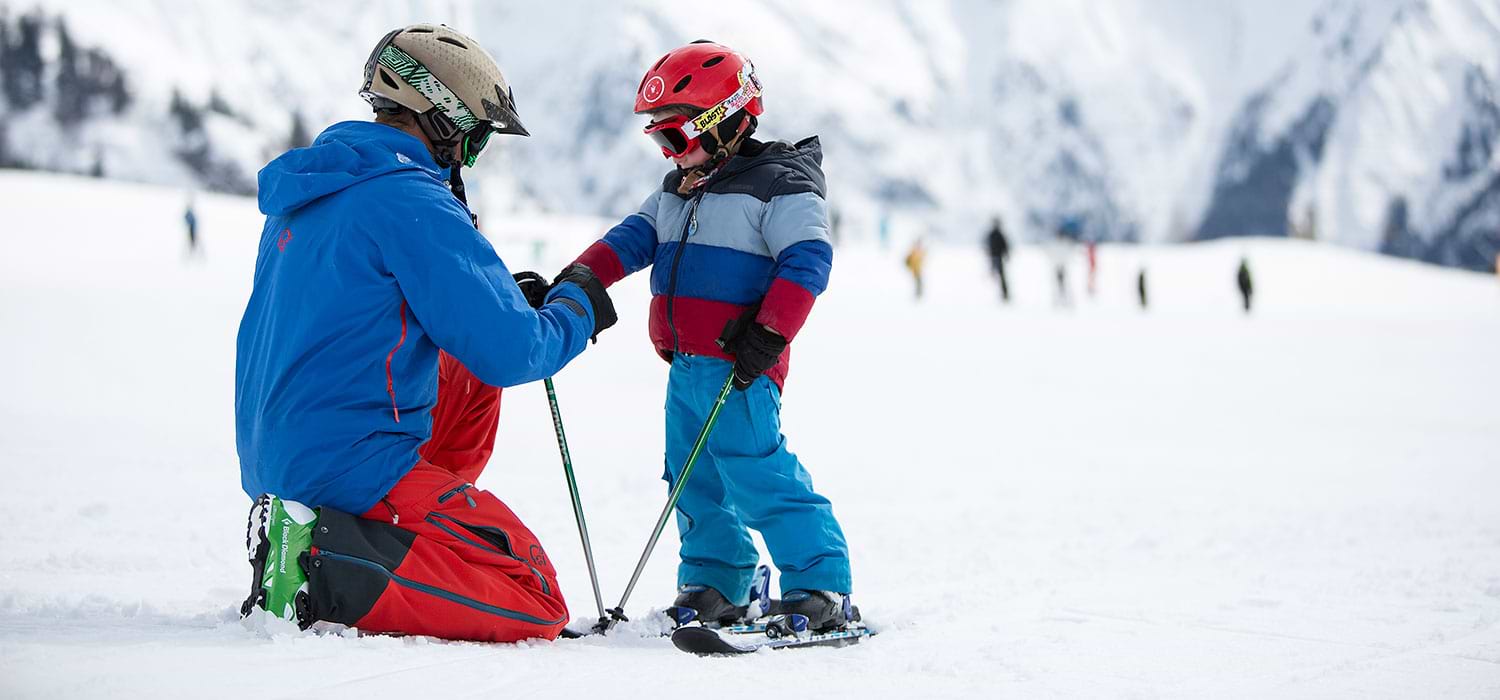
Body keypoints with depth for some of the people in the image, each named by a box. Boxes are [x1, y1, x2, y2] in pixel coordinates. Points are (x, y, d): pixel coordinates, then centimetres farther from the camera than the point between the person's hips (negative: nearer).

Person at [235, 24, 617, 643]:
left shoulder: (312, 189, 13)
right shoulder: (414, 206, -16)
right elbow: (509, 353, -18)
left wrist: (502, 297, 19)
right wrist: (576, 306, 4)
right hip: (352, 463, -10)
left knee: (467, 377, 28)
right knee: (539, 608, -8)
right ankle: (325, 566, -19)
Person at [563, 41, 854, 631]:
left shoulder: (780, 186, -8)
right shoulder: (675, 194, 18)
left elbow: (806, 261, -16)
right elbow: (631, 240, 14)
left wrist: (769, 335, -26)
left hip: (739, 367, -9)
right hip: (685, 363, 9)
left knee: (756, 473, -15)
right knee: (694, 477, 13)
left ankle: (820, 585, -12)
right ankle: (716, 584, 25)